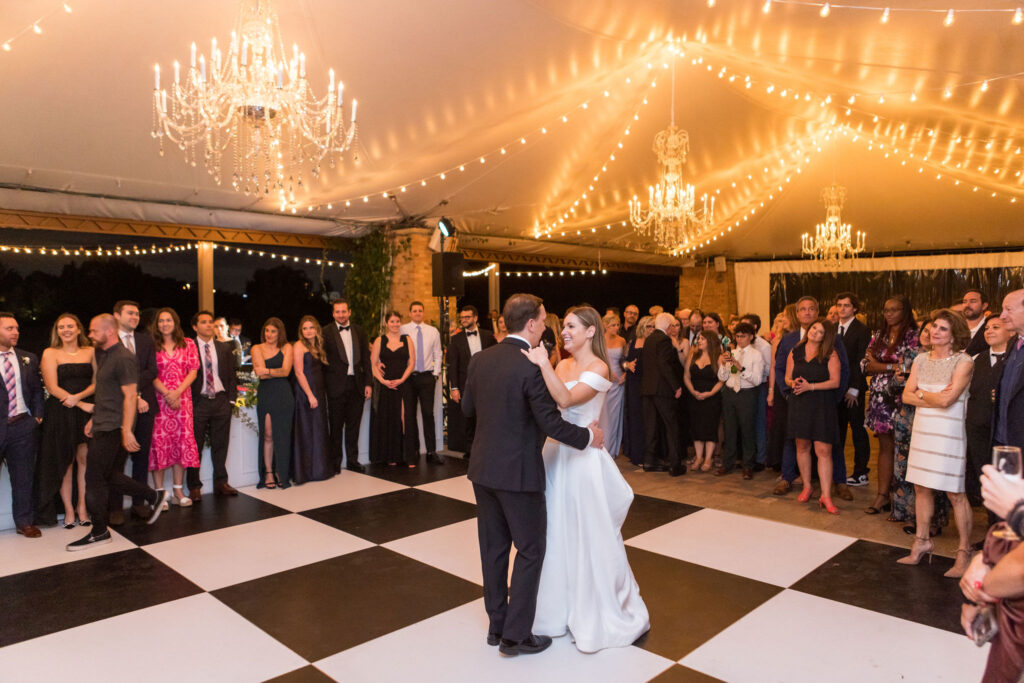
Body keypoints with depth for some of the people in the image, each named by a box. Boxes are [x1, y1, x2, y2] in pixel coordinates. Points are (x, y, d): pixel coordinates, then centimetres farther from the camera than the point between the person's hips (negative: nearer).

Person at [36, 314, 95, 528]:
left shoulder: (90, 352, 8)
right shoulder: (50, 353, 2)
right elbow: (52, 387, -5)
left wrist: (78, 397, -15)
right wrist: (83, 405, -12)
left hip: (87, 411, 2)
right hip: (60, 414, -1)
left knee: (84, 459, 1)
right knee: (65, 462, 3)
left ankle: (82, 508, 12)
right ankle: (69, 511, 12)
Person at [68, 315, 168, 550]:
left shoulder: (123, 358, -15)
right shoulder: (102, 355, 15)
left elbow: (130, 396, -19)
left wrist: (126, 431, -22)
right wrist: (93, 419, 18)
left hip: (111, 429, -9)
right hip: (101, 426, 9)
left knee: (94, 478, -3)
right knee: (110, 476, 12)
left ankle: (99, 532, 9)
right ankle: (154, 496, 25)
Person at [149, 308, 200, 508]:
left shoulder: (188, 344, 9)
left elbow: (193, 371, 3)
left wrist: (177, 392, -10)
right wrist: (167, 394, -14)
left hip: (182, 399, 2)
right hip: (159, 399, -2)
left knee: (182, 440, 2)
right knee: (159, 441, -3)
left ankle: (178, 490, 11)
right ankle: (159, 493, 5)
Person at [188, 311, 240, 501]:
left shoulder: (225, 347, 10)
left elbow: (231, 374, 10)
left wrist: (231, 398, 3)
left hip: (221, 401, 3)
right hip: (198, 402, -3)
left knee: (220, 444, 9)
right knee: (195, 446, 2)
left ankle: (221, 483, 18)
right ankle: (194, 487, 12)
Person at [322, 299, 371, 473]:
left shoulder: (359, 331, 9)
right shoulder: (326, 332, -3)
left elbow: (366, 358, 9)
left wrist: (368, 383, 4)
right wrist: (326, 384, -11)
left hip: (357, 384, 3)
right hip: (336, 385, -3)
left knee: (353, 426, 11)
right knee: (336, 426, 6)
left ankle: (352, 461, 21)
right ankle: (335, 462, 17)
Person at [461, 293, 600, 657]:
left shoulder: (480, 359, 1)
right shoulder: (531, 368, -20)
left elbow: (467, 407, 12)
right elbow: (552, 424, -18)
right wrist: (588, 436, -3)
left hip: (483, 469, 7)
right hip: (518, 473, -7)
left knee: (493, 548, 17)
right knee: (530, 550, 9)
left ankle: (496, 625, 30)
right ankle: (516, 635, 16)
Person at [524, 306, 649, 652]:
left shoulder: (598, 368, -13)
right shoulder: (563, 364, 9)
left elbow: (566, 399, -27)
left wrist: (543, 365, -32)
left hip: (582, 459, -7)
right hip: (556, 454, 7)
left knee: (590, 537, 5)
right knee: (558, 535, 16)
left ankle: (601, 616, 25)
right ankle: (562, 607, 35)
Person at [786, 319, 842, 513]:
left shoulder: (830, 354, -3)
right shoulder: (795, 352, 9)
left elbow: (835, 381, -8)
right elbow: (787, 377, 11)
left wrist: (811, 386, -17)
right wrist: (793, 383, -11)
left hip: (822, 406, -3)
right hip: (799, 404, 4)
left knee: (823, 450, -6)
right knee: (802, 446, 10)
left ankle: (826, 495, -2)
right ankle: (807, 487, 27)